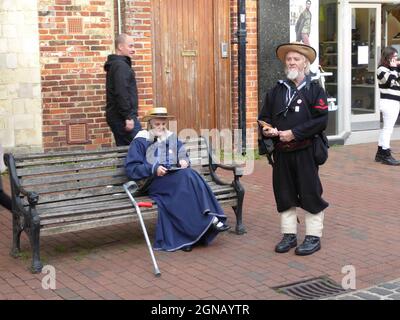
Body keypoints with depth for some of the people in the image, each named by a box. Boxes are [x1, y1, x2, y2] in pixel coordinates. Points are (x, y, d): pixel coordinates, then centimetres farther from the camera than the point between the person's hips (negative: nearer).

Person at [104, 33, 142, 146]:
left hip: (116, 116, 10)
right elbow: (121, 94, -21)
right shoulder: (121, 66, -13)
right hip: (123, 118, -10)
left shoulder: (114, 64, 19)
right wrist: (128, 117, -22)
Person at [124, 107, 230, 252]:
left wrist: (184, 161, -2)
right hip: (154, 181, -5)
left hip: (176, 177, 5)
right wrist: (154, 169, -16)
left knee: (190, 174, -31)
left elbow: (183, 156, 22)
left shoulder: (172, 138, 23)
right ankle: (210, 219, -39)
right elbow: (131, 168, -3)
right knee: (186, 176, -32)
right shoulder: (141, 141, 6)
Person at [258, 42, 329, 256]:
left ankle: (313, 237, 13)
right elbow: (263, 117, 16)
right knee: (284, 194, 10)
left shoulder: (315, 90, -1)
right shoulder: (276, 91, 13)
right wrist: (267, 129, -7)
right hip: (281, 152, 4)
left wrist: (294, 133, -17)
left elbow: (321, 120, -11)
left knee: (311, 194, 2)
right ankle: (289, 235, 22)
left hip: (305, 152, -4)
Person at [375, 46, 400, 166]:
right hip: (388, 102, -10)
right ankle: (386, 155, -3)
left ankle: (380, 153, 22)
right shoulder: (382, 69, -11)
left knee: (386, 128, 14)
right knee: (388, 128, -7)